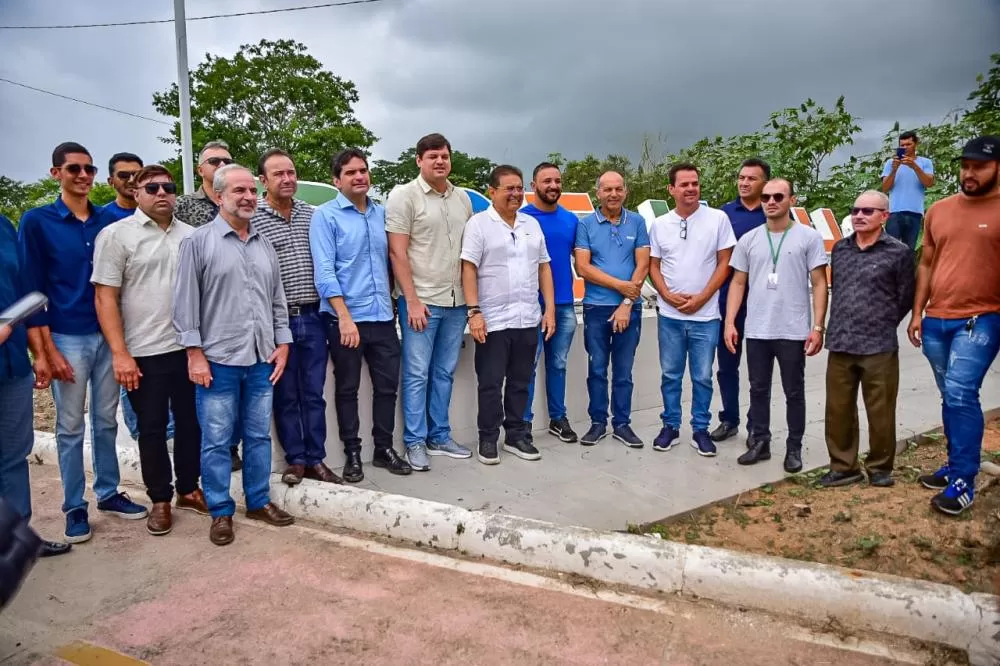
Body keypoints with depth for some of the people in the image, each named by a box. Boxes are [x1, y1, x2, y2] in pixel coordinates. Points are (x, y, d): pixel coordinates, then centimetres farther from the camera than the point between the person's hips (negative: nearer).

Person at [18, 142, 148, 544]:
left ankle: (108, 494, 25)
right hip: (67, 339, -3)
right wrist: (48, 350, -10)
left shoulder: (109, 222, 6)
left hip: (108, 335, 3)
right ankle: (74, 507, 18)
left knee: (106, 421, 12)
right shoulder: (37, 221, -3)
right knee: (71, 427, 5)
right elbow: (32, 290, -5)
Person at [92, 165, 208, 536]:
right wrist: (119, 353, -14)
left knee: (191, 422, 12)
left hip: (189, 348, 4)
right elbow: (105, 298, -7)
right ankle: (160, 500, 22)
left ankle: (189, 490, 28)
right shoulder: (116, 235, -3)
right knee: (152, 429, 7)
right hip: (145, 353, -3)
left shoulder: (190, 236, 9)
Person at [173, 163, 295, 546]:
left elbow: (278, 300, 15)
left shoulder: (264, 245, 12)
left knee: (259, 436, 12)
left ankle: (259, 501, 26)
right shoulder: (199, 242, -3)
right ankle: (220, 512, 18)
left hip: (261, 360, 5)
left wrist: (282, 343, 8)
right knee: (216, 441, 5)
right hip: (218, 360, -4)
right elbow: (186, 302, -6)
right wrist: (195, 353, -10)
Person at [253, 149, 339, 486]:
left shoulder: (311, 214, 9)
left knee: (313, 393, 9)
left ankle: (315, 459, 20)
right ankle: (295, 459, 21)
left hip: (313, 317, 3)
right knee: (286, 395, 8)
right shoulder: (251, 218, -4)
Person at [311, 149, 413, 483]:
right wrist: (345, 317, -19)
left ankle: (384, 448, 25)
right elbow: (324, 272, -12)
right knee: (347, 389, 8)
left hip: (383, 317, 5)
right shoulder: (326, 216, -5)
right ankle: (352, 454, 21)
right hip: (345, 318, -4)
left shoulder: (382, 213, 11)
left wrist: (391, 305, 7)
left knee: (387, 384, 10)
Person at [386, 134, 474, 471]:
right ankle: (415, 442, 12)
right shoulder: (404, 195, -5)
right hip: (420, 301, -5)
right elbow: (397, 252, -10)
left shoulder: (463, 199, 12)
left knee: (444, 373, 13)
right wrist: (412, 300, -14)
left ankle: (440, 437, 24)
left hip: (456, 301, 6)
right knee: (417, 375, 1)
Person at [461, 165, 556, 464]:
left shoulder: (532, 224, 12)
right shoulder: (479, 223, -4)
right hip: (493, 321, -5)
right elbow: (469, 269, -10)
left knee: (520, 383, 13)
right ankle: (488, 439, 16)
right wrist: (474, 311, -18)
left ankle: (515, 435, 25)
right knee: (490, 384, 4)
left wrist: (549, 308, 7)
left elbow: (544, 268, 14)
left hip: (528, 320, 5)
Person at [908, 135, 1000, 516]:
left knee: (960, 393, -14)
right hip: (936, 320, 5)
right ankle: (955, 466, 26)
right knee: (951, 397, 13)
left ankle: (964, 481, -3)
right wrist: (917, 313, 11)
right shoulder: (938, 211, 12)